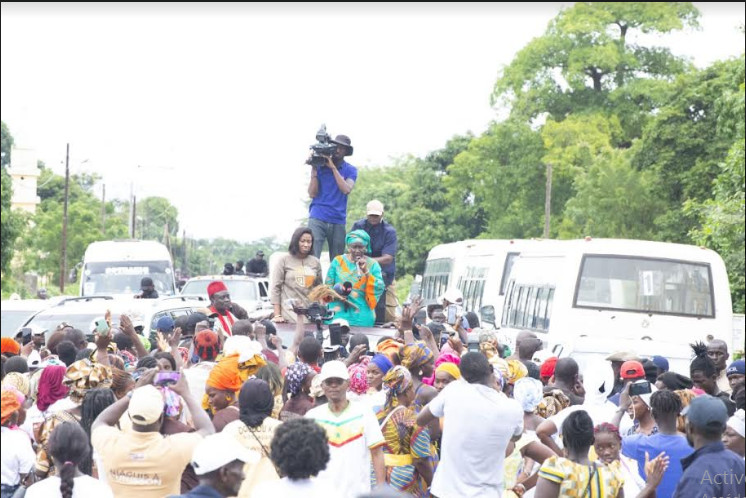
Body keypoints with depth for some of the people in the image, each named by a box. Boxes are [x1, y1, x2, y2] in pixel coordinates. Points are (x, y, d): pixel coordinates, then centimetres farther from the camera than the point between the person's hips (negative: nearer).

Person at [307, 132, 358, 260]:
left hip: (338, 221, 2)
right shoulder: (320, 165, 6)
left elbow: (346, 189, -10)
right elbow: (312, 194, 0)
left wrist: (333, 167, -10)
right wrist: (314, 170, -7)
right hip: (318, 218, -2)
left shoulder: (350, 170, 9)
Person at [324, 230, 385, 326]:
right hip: (339, 314, 0)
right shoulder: (338, 261, 9)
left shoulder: (373, 265, 7)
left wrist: (366, 272, -13)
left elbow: (379, 289, -3)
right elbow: (328, 285, 9)